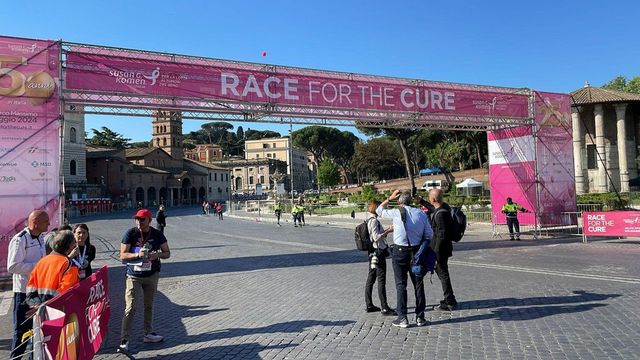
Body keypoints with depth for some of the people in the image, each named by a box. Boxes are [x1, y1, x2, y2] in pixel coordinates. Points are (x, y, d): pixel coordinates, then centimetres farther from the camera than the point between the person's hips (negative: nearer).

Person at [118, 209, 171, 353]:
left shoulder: (157, 235, -3)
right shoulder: (130, 234, -9)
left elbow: (167, 253, 4)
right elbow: (122, 255, -8)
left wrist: (157, 255, -17)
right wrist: (138, 254, -25)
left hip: (152, 275, 3)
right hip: (134, 276, -3)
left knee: (149, 305, 14)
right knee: (130, 308, -7)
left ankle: (149, 333, 28)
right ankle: (124, 339, -1)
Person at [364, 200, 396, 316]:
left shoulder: (370, 220, 13)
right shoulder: (373, 220, -16)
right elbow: (376, 237, -21)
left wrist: (386, 230, 12)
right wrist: (388, 231, -15)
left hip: (373, 253, 10)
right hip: (378, 252, -10)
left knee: (371, 278, 13)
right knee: (381, 280, -6)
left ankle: (369, 305, 21)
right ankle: (384, 308, -2)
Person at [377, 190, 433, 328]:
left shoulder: (396, 213, -8)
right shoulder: (421, 213, 2)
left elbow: (379, 210, 10)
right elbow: (429, 235, 3)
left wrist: (390, 198, 13)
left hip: (400, 251, -3)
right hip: (416, 251, 3)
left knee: (401, 285, 3)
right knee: (418, 284, 11)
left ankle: (402, 318, 7)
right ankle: (420, 317, 18)